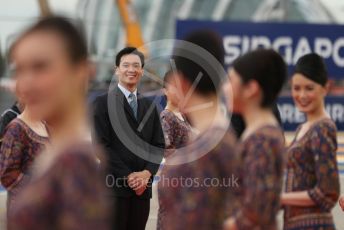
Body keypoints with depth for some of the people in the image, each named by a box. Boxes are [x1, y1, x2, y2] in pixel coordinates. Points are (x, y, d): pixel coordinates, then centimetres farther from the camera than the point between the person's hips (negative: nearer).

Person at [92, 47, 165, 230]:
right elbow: (101, 145, -8)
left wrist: (147, 173, -6)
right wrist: (128, 176, -13)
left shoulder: (149, 106, 16)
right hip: (114, 185, -5)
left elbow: (159, 144, 12)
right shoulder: (103, 102, -1)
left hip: (142, 186, 5)